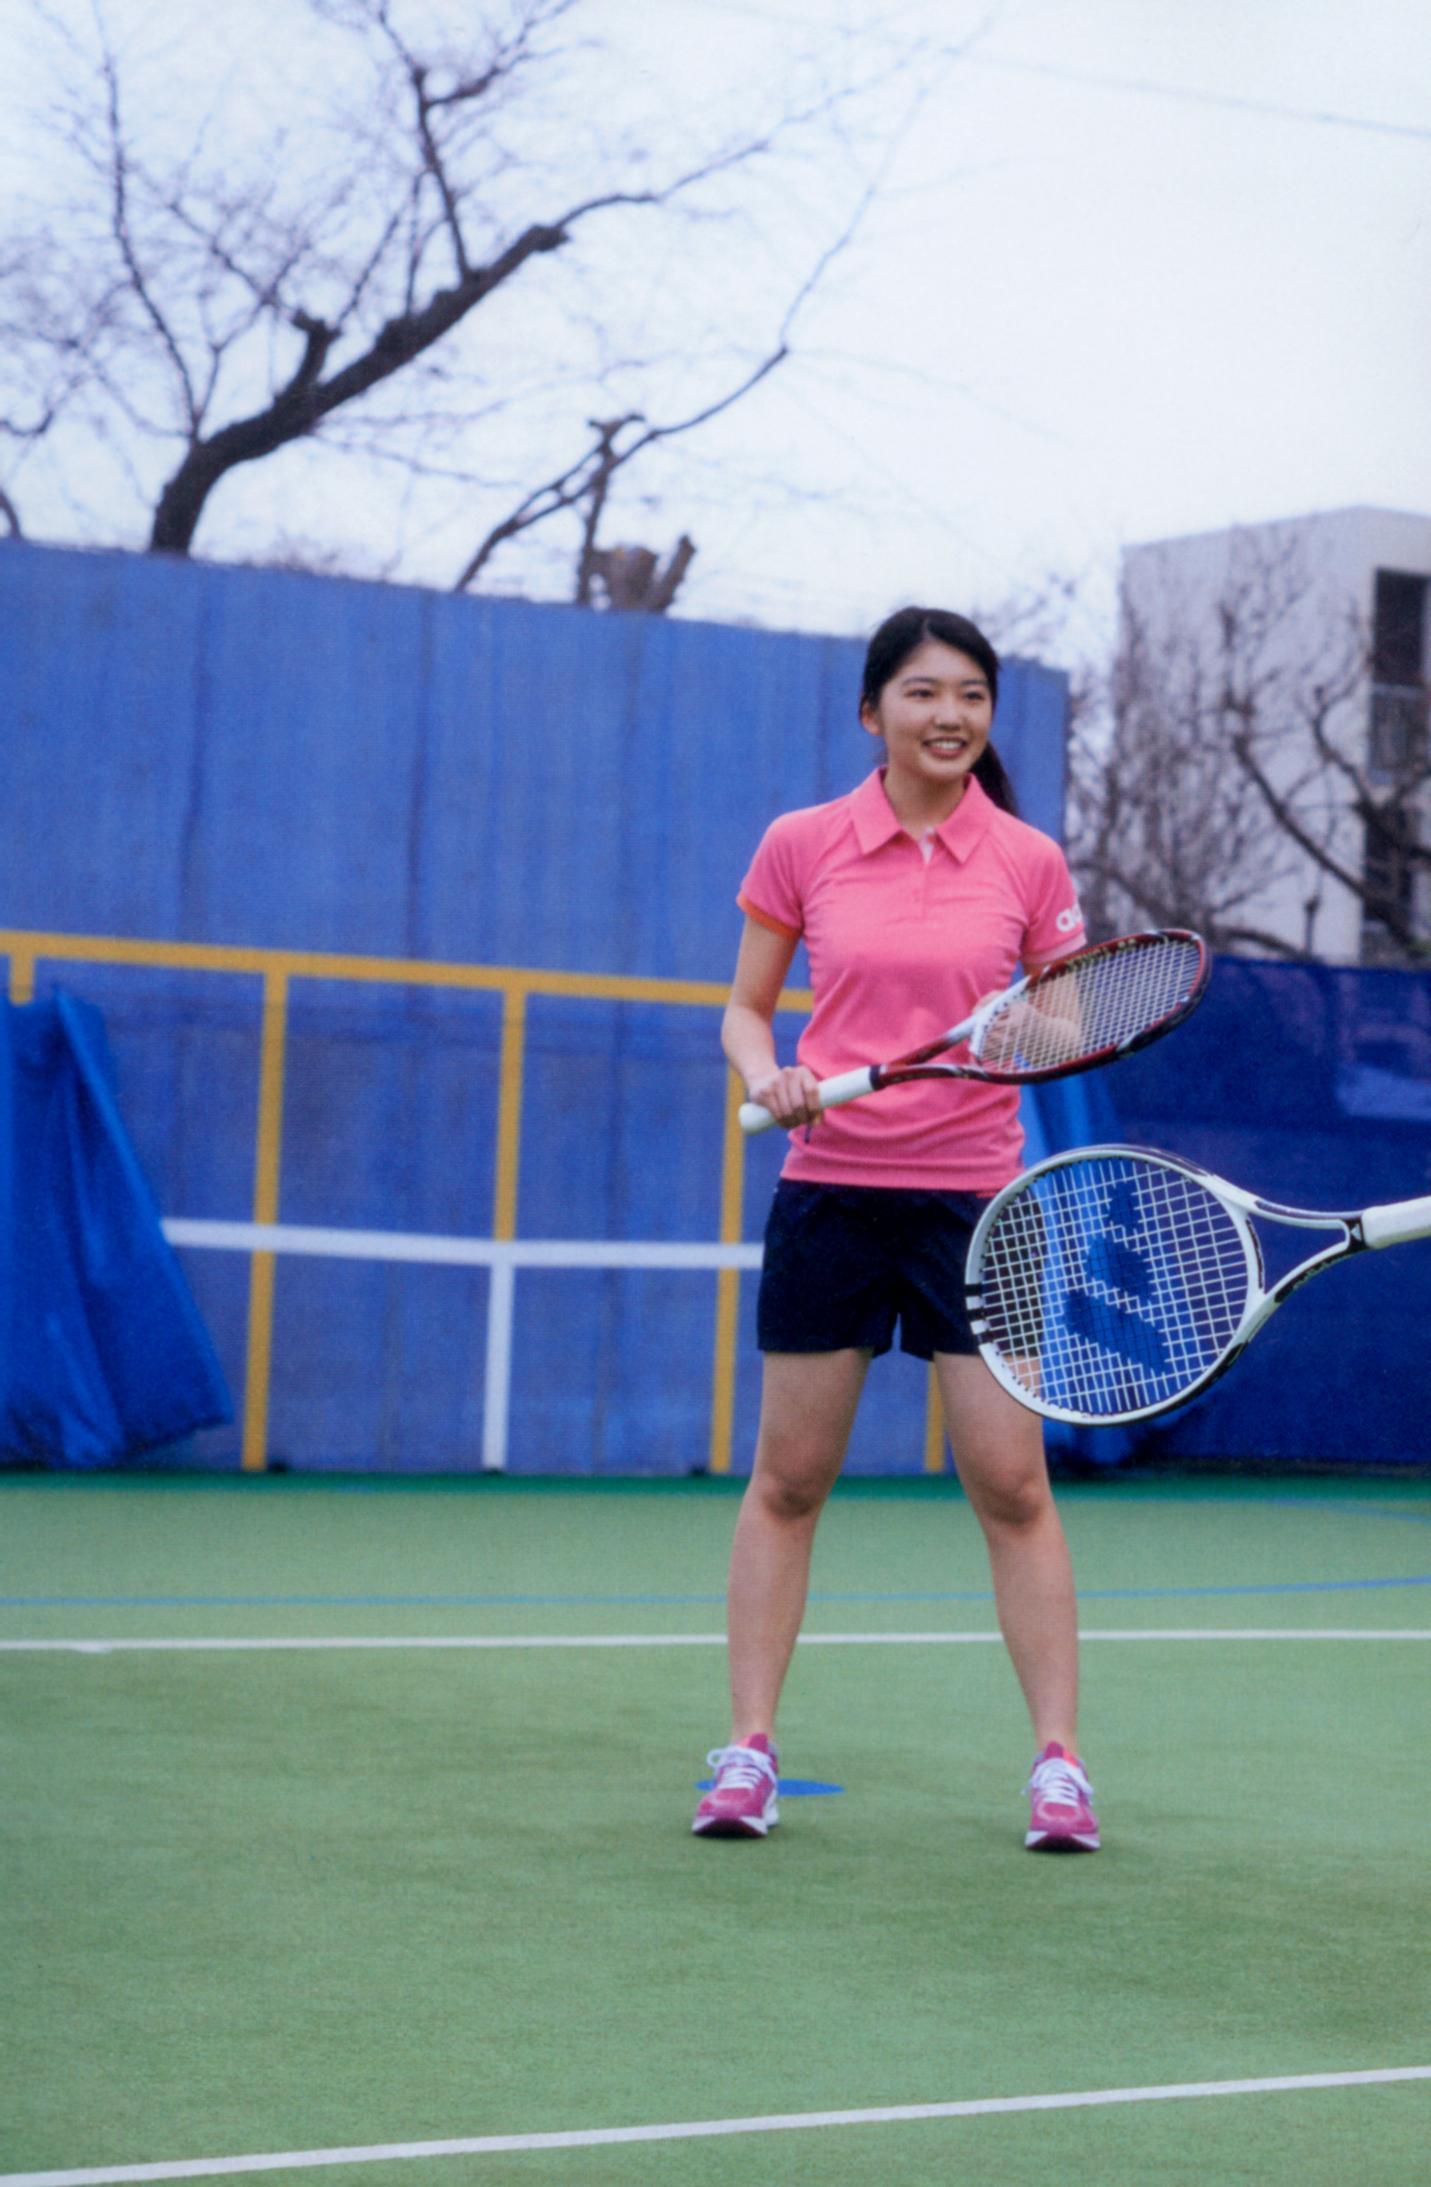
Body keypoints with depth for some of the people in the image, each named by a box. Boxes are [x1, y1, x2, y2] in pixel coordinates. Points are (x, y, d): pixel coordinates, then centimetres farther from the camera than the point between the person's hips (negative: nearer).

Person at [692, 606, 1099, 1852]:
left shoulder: (1028, 862, 2)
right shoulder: (801, 846, 2)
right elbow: (746, 1008, 9)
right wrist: (767, 1078, -11)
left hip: (973, 1197, 0)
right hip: (830, 1186, 0)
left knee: (1012, 1482, -3)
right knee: (788, 1479, 4)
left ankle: (1059, 1762, 5)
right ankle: (749, 1750, 14)